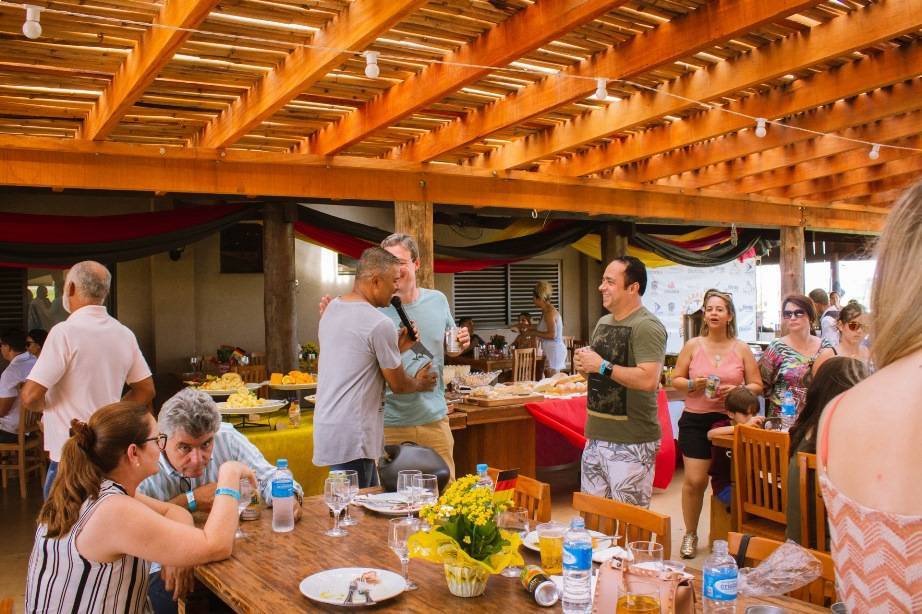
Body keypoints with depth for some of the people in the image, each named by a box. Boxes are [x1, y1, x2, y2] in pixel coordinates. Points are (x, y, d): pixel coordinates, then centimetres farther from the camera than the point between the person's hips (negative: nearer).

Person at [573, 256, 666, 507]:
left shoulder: (647, 326, -14)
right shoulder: (603, 322, 13)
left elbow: (648, 380, -25)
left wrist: (602, 366, -19)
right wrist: (583, 363, 1)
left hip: (631, 442, -8)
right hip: (596, 435, 8)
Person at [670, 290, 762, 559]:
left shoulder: (741, 349, 3)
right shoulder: (693, 345, 2)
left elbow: (757, 386, 4)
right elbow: (676, 379, 5)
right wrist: (691, 385, -15)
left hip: (729, 421, 1)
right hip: (695, 420, 0)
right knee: (695, 480, -3)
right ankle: (690, 534, 17)